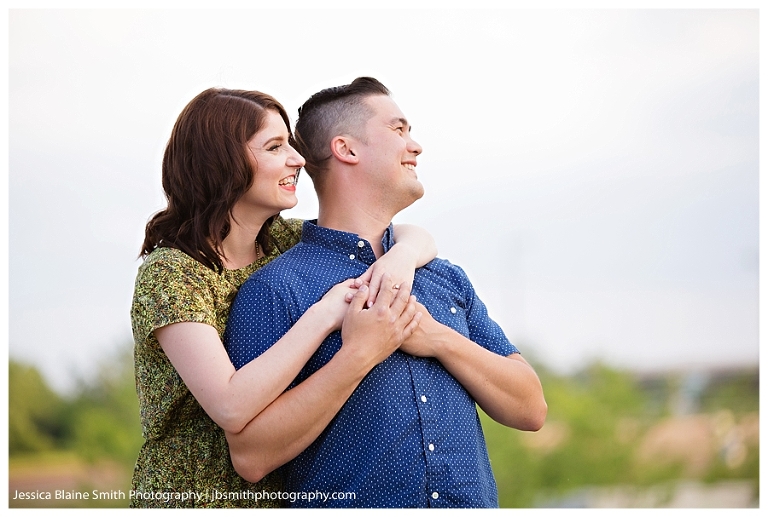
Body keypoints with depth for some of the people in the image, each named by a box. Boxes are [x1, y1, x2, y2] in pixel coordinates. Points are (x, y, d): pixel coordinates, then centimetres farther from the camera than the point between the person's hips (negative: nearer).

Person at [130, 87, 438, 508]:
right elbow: (231, 408, -30)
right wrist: (323, 315, -26)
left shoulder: (283, 241, 2)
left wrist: (403, 256, -16)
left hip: (281, 492, 7)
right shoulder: (169, 273, -18)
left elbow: (415, 237, 7)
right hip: (194, 497, -7)